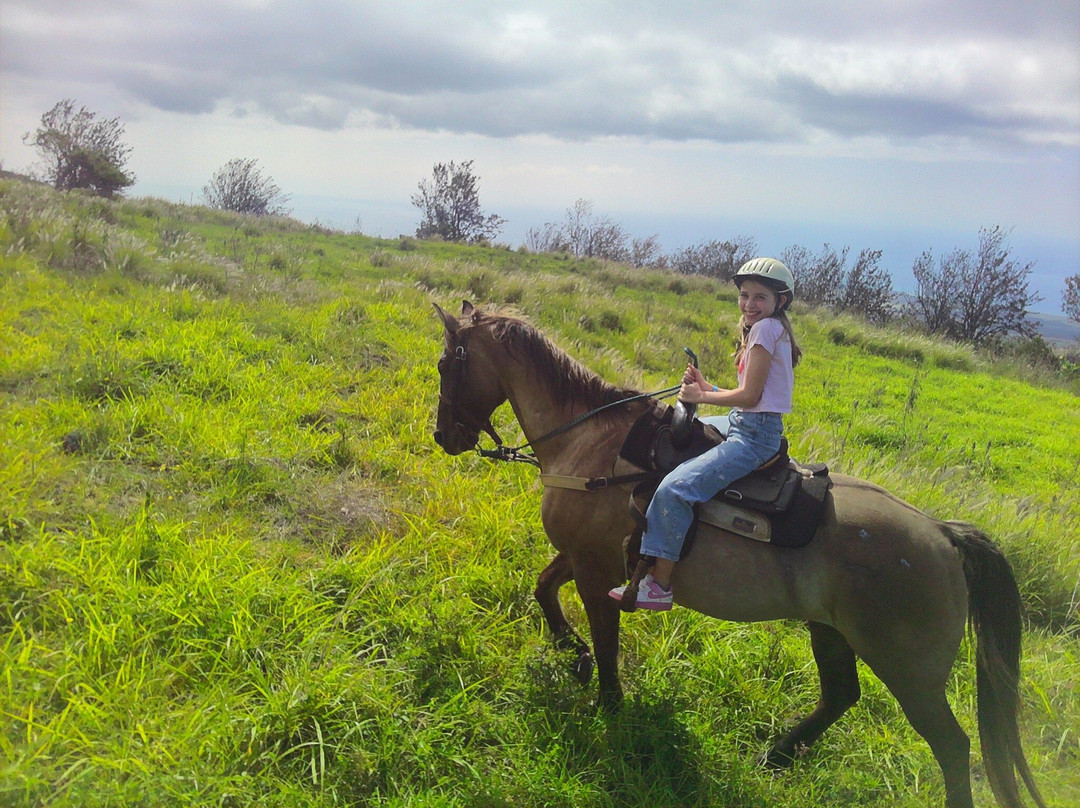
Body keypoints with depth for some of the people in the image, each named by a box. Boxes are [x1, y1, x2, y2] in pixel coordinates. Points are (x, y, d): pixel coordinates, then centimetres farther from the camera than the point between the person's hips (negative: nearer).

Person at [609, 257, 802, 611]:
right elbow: (749, 395, 13)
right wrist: (706, 387, 2)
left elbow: (749, 396, -19)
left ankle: (659, 585, -19)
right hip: (742, 424, 11)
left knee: (676, 487, -24)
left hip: (755, 436, -11)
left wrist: (700, 396, -8)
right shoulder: (762, 329, 15)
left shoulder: (766, 328, -14)